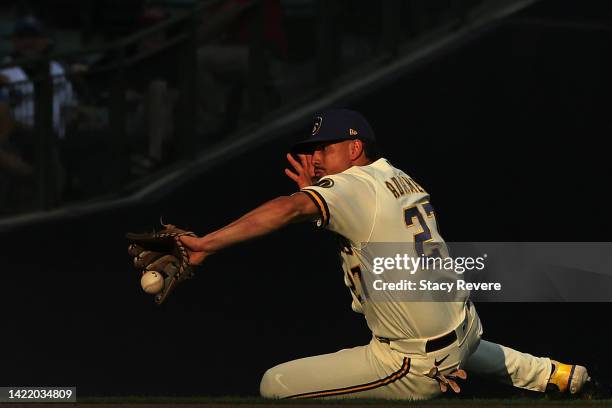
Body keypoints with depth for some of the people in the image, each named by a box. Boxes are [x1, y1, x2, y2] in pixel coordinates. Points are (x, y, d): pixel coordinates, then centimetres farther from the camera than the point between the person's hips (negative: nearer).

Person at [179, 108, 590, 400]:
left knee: (274, 385, -10)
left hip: (416, 370, -9)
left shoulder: (354, 185, -19)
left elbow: (290, 209, -37)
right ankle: (550, 374, 40)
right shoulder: (402, 178, 6)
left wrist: (206, 244, -45)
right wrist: (318, 192, 5)